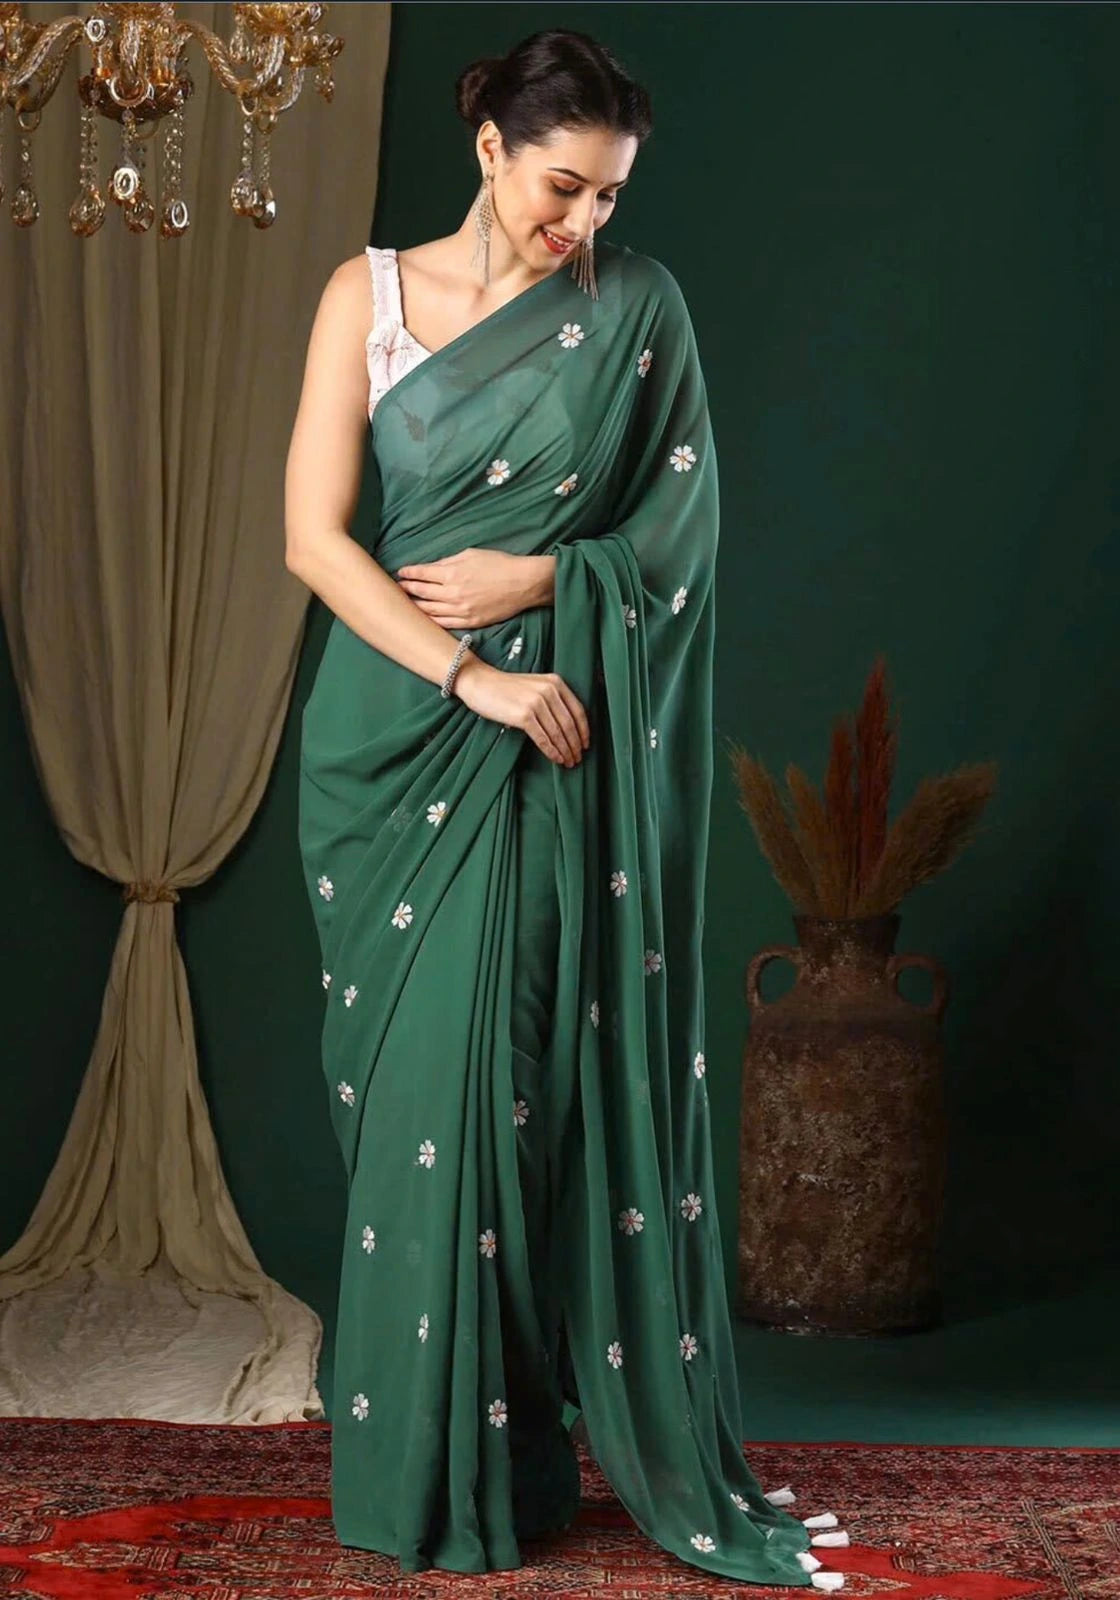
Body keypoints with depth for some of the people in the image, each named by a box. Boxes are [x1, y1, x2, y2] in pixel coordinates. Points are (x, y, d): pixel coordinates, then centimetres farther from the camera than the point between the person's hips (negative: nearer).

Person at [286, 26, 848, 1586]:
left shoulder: (641, 308, 5)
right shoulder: (372, 294, 2)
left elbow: (682, 527, 5)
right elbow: (314, 535, -6)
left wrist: (537, 580, -11)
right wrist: (473, 679, -15)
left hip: (565, 742, 0)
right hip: (402, 727, 0)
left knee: (549, 1075, -2)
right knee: (421, 1083, 2)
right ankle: (436, 1459, 12)